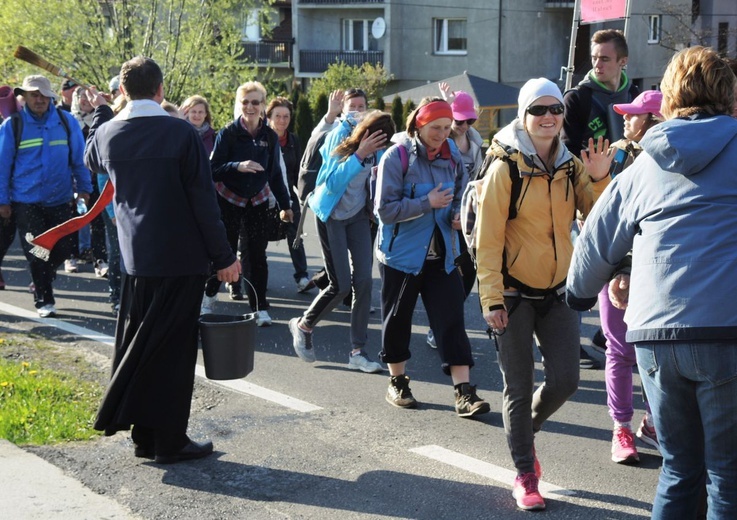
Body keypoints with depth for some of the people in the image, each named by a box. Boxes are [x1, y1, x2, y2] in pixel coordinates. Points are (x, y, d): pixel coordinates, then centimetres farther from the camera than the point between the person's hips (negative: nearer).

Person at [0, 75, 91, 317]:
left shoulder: (66, 122, 0)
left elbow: (79, 158, 5)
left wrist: (84, 188, 4)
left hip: (61, 200, 2)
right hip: (26, 202, -2)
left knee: (64, 247, 7)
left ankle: (42, 281, 35)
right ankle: (44, 300, 16)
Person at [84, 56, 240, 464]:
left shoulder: (107, 133, 0)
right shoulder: (182, 133, -13)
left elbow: (91, 160, 26)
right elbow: (203, 201, -13)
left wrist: (100, 112, 35)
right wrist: (223, 257, -6)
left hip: (134, 259, 5)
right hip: (182, 258, -5)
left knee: (137, 347, 13)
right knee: (173, 350, 1)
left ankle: (144, 435, 19)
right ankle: (169, 441, 6)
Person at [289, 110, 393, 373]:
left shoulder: (377, 148, -7)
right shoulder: (339, 138, -21)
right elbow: (333, 183, -27)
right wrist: (359, 155, -35)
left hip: (358, 214, 5)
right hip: (331, 214, -4)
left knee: (363, 280, -5)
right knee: (341, 285, -7)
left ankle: (358, 351, 2)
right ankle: (303, 326, 20)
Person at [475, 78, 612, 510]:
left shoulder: (573, 166, 4)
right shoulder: (506, 167, -11)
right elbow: (488, 238, -12)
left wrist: (599, 179, -19)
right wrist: (492, 297, -15)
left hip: (557, 292, 4)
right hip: (515, 293, -4)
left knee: (564, 381, 1)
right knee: (519, 388, 4)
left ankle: (527, 429, 33)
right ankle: (525, 475, 18)